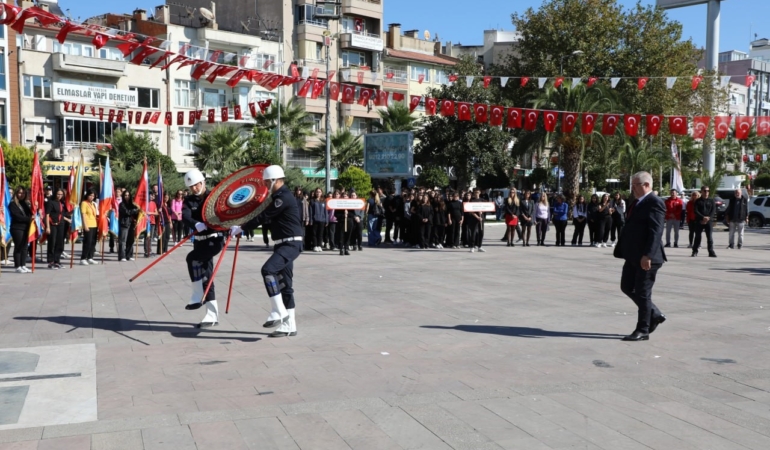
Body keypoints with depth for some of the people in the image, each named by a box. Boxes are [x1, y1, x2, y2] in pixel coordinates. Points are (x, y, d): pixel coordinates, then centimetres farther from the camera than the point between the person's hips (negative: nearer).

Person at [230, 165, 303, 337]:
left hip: (291, 244, -11)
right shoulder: (279, 196, 17)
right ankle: (289, 326, 15)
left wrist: (241, 228, -11)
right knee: (284, 284, 10)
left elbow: (263, 216, -17)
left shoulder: (284, 197, -15)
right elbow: (266, 216, 22)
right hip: (283, 245, 11)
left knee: (268, 269, -27)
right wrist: (242, 227, 15)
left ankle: (279, 312, -20)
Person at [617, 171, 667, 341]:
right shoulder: (637, 202, 15)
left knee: (642, 293, -1)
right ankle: (654, 315, 28)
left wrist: (647, 255, -28)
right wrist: (623, 251, 18)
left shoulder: (654, 203, -14)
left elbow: (656, 232, -22)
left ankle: (643, 330, 11)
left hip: (646, 258, -10)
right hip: (633, 257, 10)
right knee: (627, 287, 15)